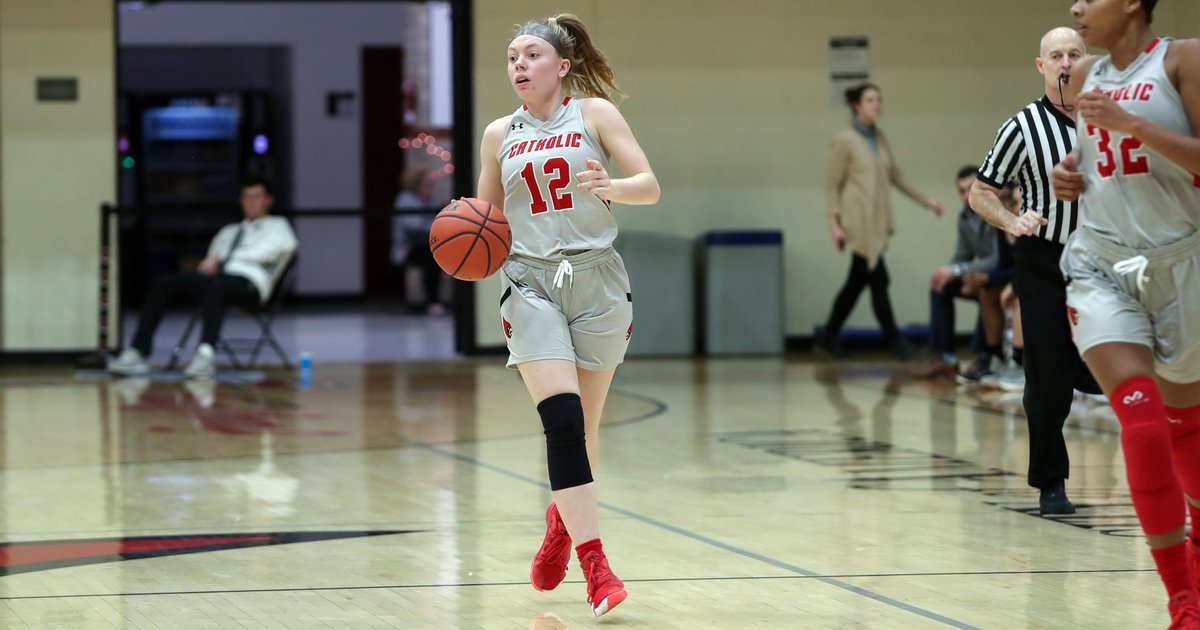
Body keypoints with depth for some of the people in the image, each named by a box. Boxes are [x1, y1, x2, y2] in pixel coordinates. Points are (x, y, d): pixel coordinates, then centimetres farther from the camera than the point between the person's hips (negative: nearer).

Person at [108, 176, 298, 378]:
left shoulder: (276, 225, 21)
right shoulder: (229, 231, 36)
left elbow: (274, 248, -1)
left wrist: (223, 259, 0)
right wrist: (211, 263, -2)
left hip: (248, 281, -6)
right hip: (218, 276, 6)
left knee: (214, 288, -41)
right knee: (161, 284, -15)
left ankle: (205, 355, -57)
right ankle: (137, 353, -24)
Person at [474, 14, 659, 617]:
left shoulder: (594, 113, 2)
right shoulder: (499, 135, 10)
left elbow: (649, 185, -3)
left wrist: (610, 186, -24)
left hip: (596, 279, 0)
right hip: (530, 283, 0)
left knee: (585, 427, 8)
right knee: (561, 418, -17)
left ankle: (562, 517, 38)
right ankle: (595, 566, -19)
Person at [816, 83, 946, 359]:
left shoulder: (880, 138, 13)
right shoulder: (845, 140, -7)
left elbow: (895, 176, 22)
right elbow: (832, 184, -6)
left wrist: (925, 200, 21)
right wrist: (834, 222, -12)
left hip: (878, 222, 7)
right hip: (858, 220, -7)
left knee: (857, 282, 11)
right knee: (878, 279, -9)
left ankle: (828, 337, 21)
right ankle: (894, 339, -4)